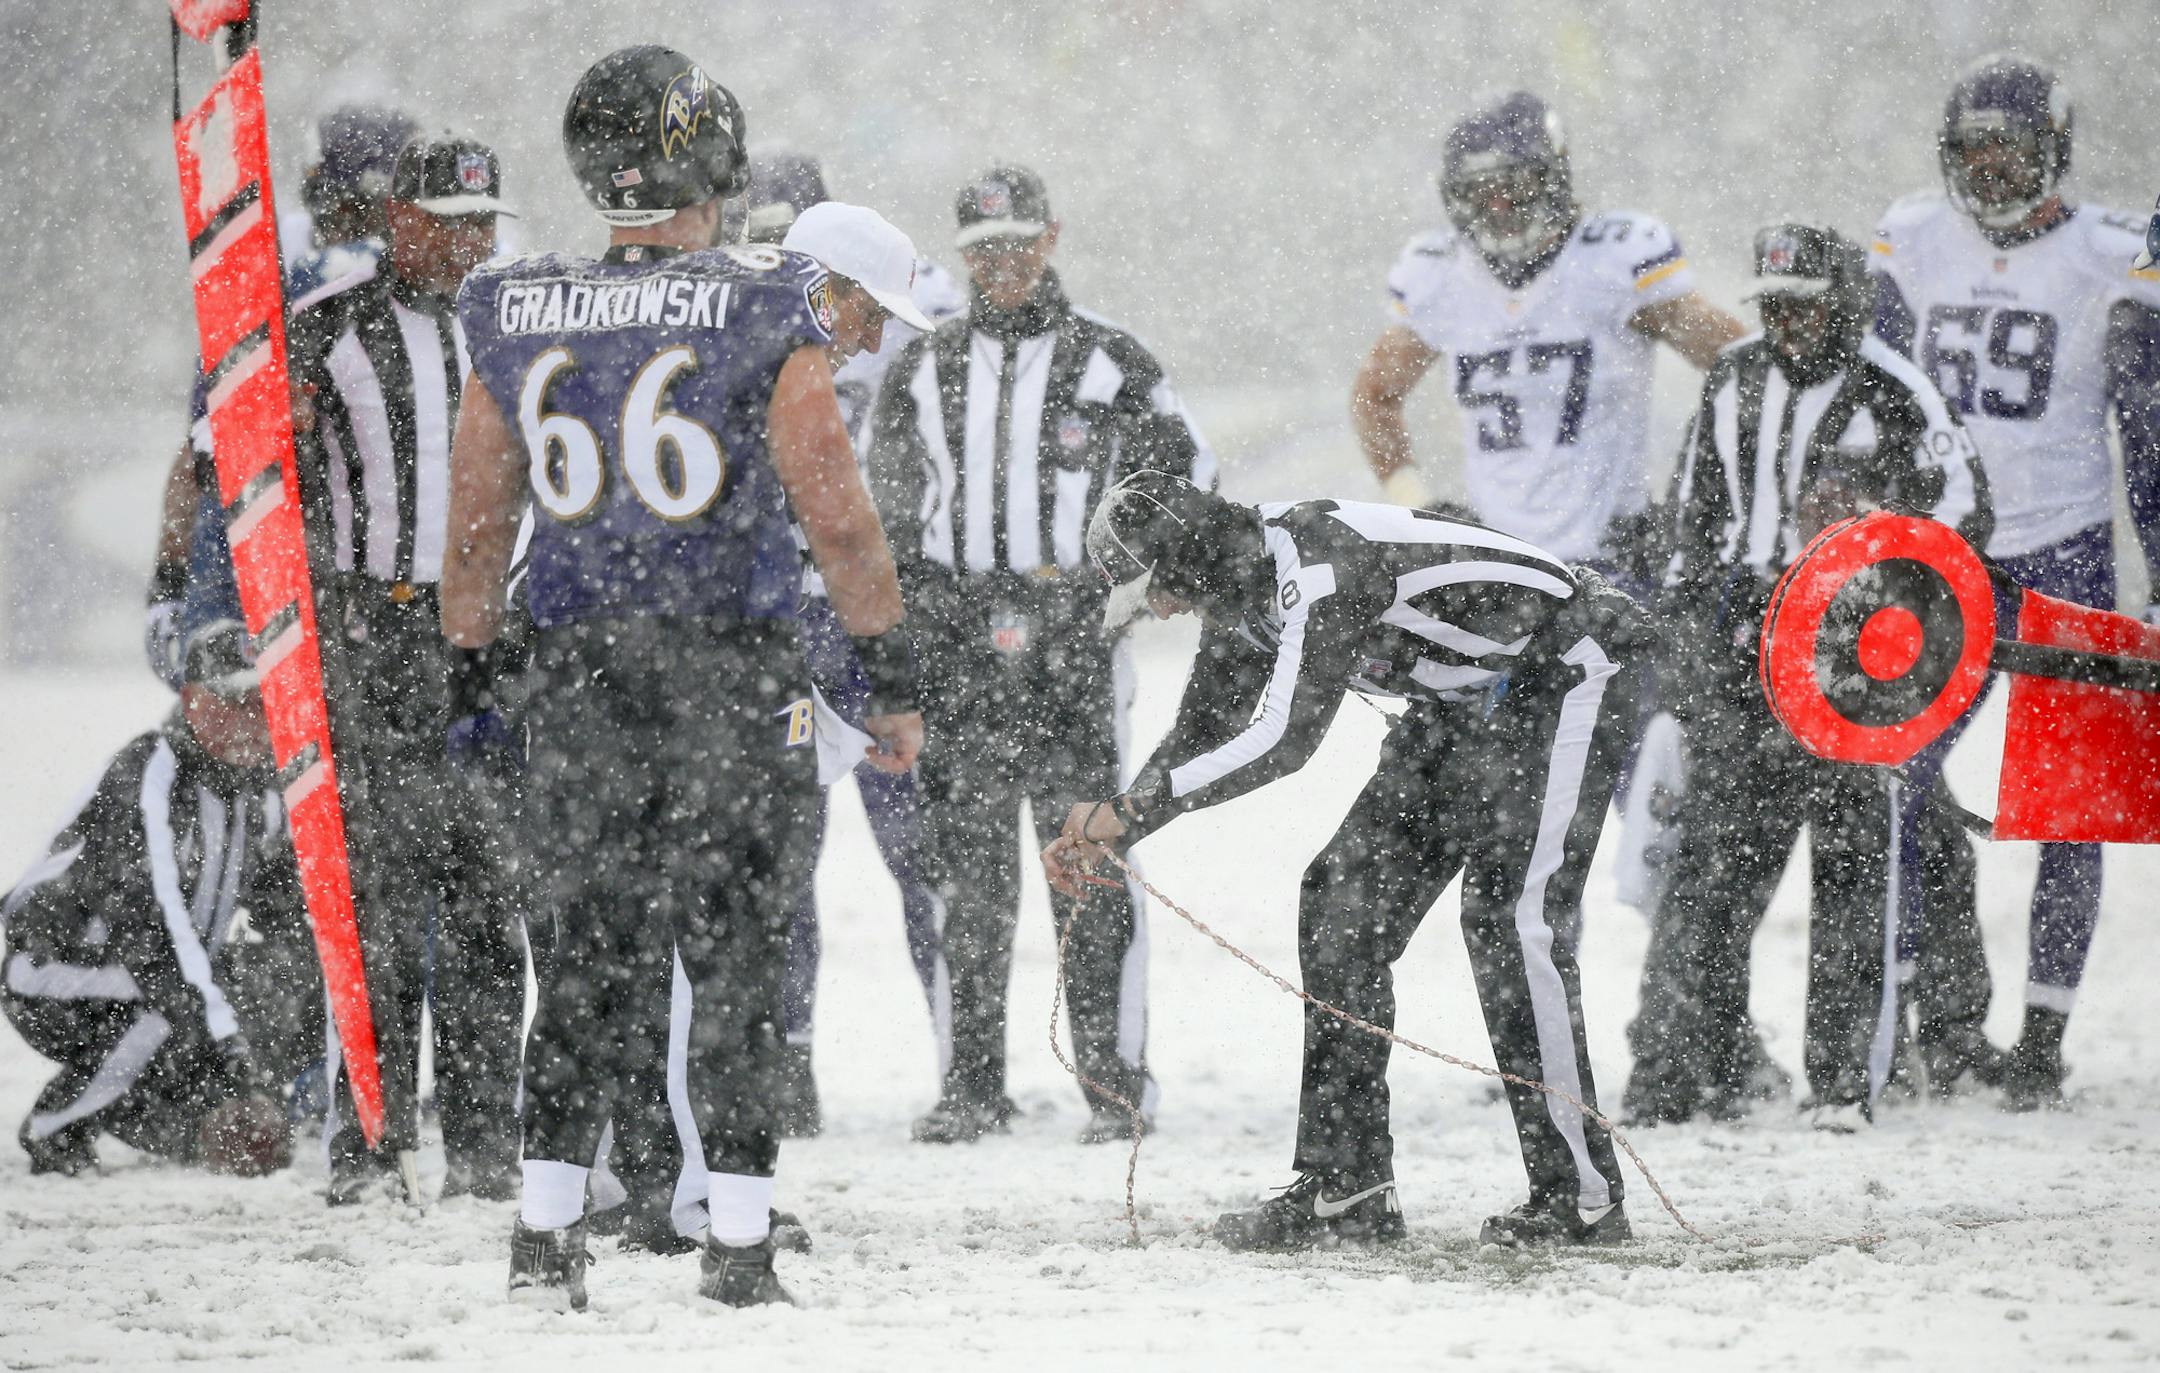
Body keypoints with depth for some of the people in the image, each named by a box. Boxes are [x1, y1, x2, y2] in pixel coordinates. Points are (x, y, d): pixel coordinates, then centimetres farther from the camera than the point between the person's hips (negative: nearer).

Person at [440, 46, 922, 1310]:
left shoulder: (516, 325, 3)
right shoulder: (768, 316, -7)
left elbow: (475, 532, 7)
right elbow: (838, 515, -9)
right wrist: (894, 673, -1)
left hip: (575, 680, 3)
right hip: (735, 681, -3)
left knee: (599, 956, 12)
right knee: (738, 959, 4)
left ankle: (546, 1230, 6)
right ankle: (740, 1248, 2)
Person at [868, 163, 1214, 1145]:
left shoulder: (1109, 363, 3)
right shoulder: (924, 371, 13)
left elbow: (1188, 477, 10)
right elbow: (891, 510, 19)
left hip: (1074, 648, -3)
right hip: (957, 648, 3)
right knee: (970, 873, 3)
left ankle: (1116, 1080, -1)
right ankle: (972, 1083, 7)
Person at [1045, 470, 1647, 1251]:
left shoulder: (1319, 565, -31)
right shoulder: (1238, 594, 0)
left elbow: (1283, 742, -37)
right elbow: (1200, 737, 10)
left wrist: (1132, 808, -33)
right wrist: (1103, 833, -5)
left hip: (1570, 666, -10)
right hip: (1470, 690, 10)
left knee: (1508, 916, -19)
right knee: (1345, 898, 2)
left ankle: (1583, 1197, -14)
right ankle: (1344, 1186, 3)